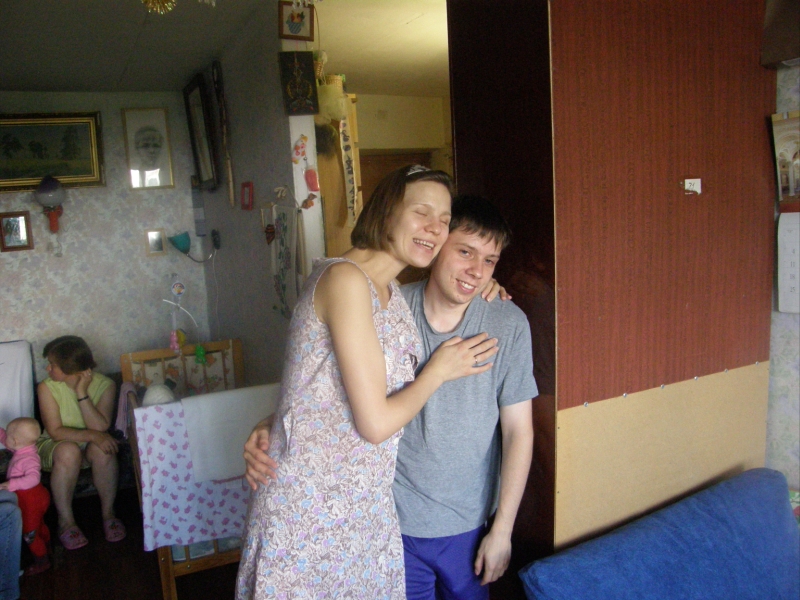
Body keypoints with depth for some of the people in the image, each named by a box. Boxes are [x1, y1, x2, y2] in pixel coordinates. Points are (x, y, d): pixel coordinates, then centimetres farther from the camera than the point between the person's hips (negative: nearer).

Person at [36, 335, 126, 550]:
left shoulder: (104, 385, -14)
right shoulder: (47, 388, -15)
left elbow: (101, 427, -25)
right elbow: (55, 432, -20)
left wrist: (82, 393, -28)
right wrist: (92, 435, -33)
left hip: (89, 444, 1)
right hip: (54, 446, 0)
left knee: (102, 448, -33)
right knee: (68, 451, -35)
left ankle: (108, 513, -16)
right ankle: (66, 521, -20)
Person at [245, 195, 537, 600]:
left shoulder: (508, 324, -13)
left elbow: (518, 430, -7)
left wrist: (502, 529, -4)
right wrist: (268, 431, -22)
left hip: (469, 525, 1)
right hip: (393, 520, 0)